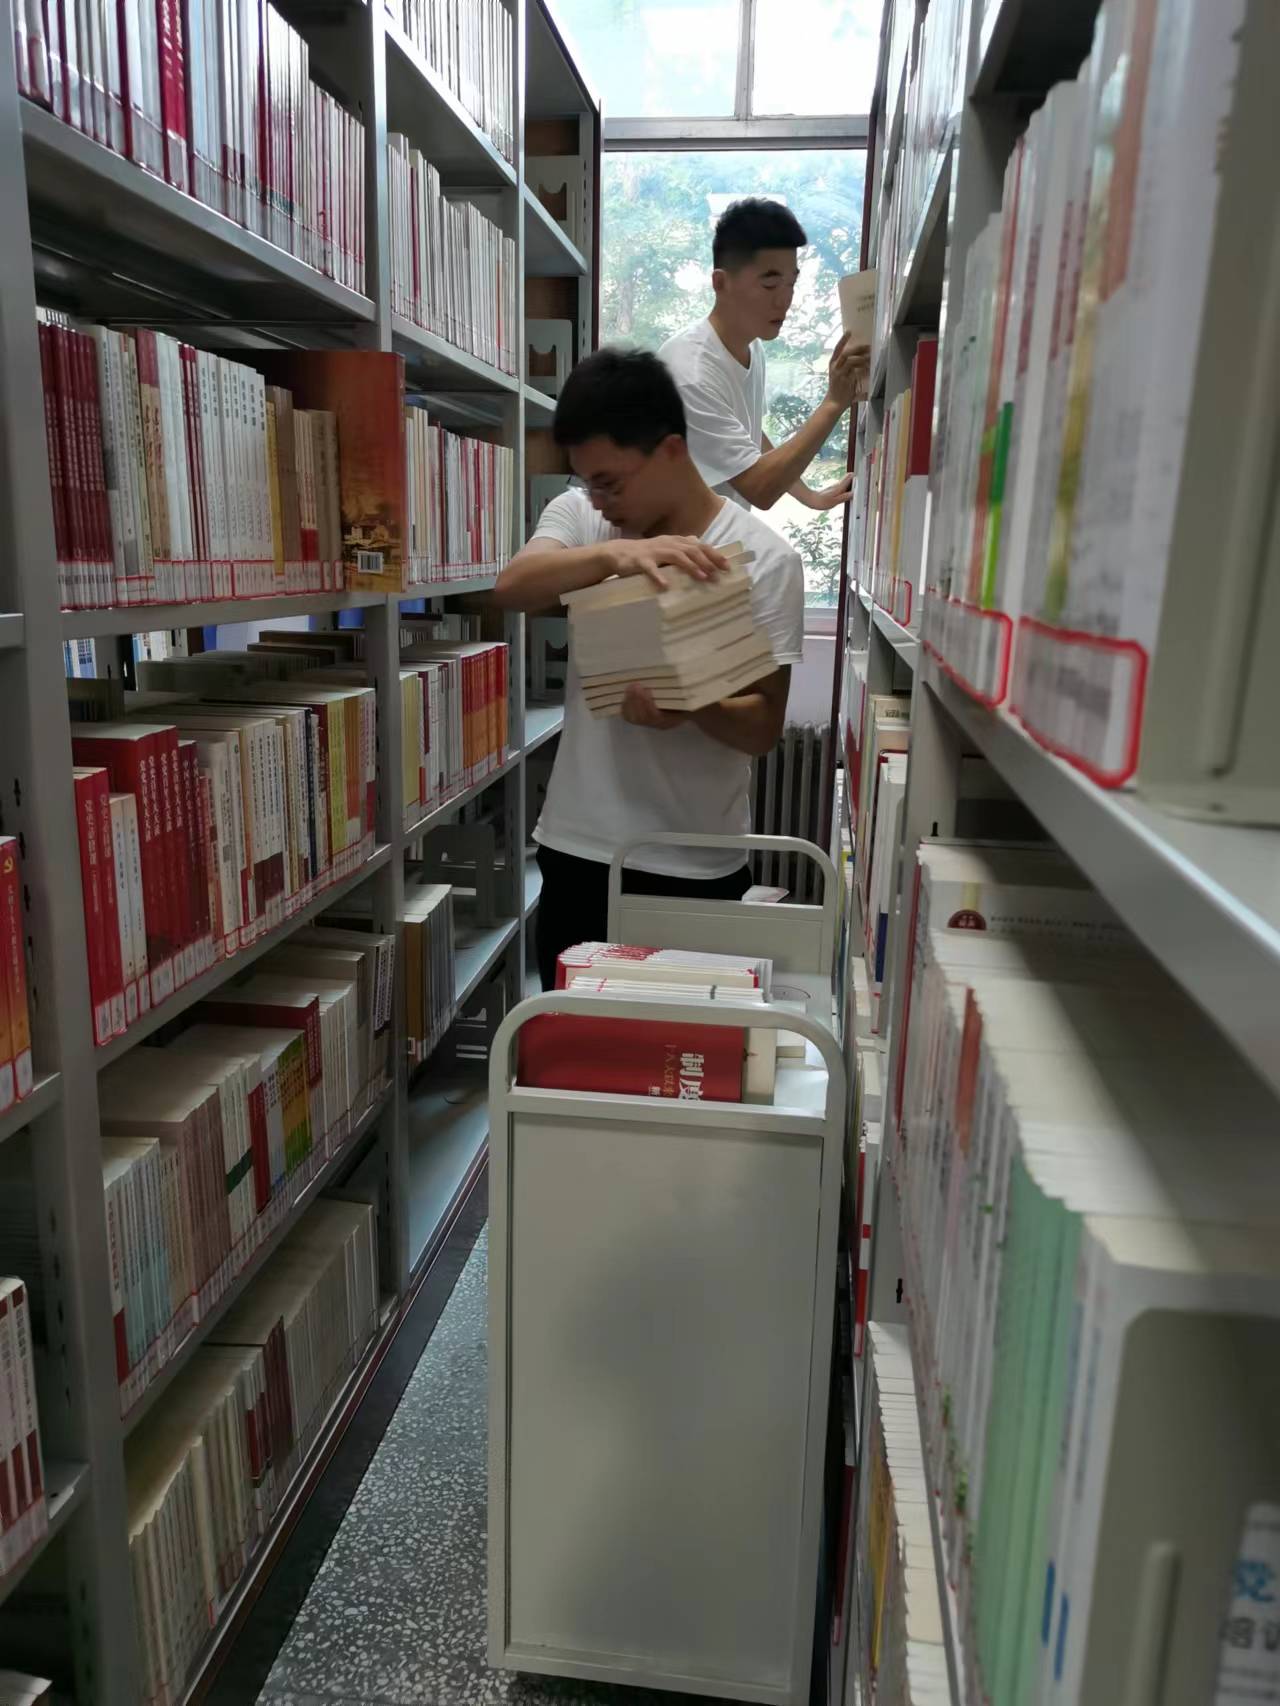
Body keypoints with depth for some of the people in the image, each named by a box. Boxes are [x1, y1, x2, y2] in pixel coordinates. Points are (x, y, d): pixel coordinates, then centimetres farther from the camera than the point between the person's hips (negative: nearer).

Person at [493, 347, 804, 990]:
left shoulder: (763, 556, -8)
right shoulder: (579, 515, 2)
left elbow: (764, 726, -10)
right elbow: (512, 587, -19)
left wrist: (689, 707, -31)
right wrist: (616, 554, -37)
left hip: (698, 867, -3)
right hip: (577, 850, 3)